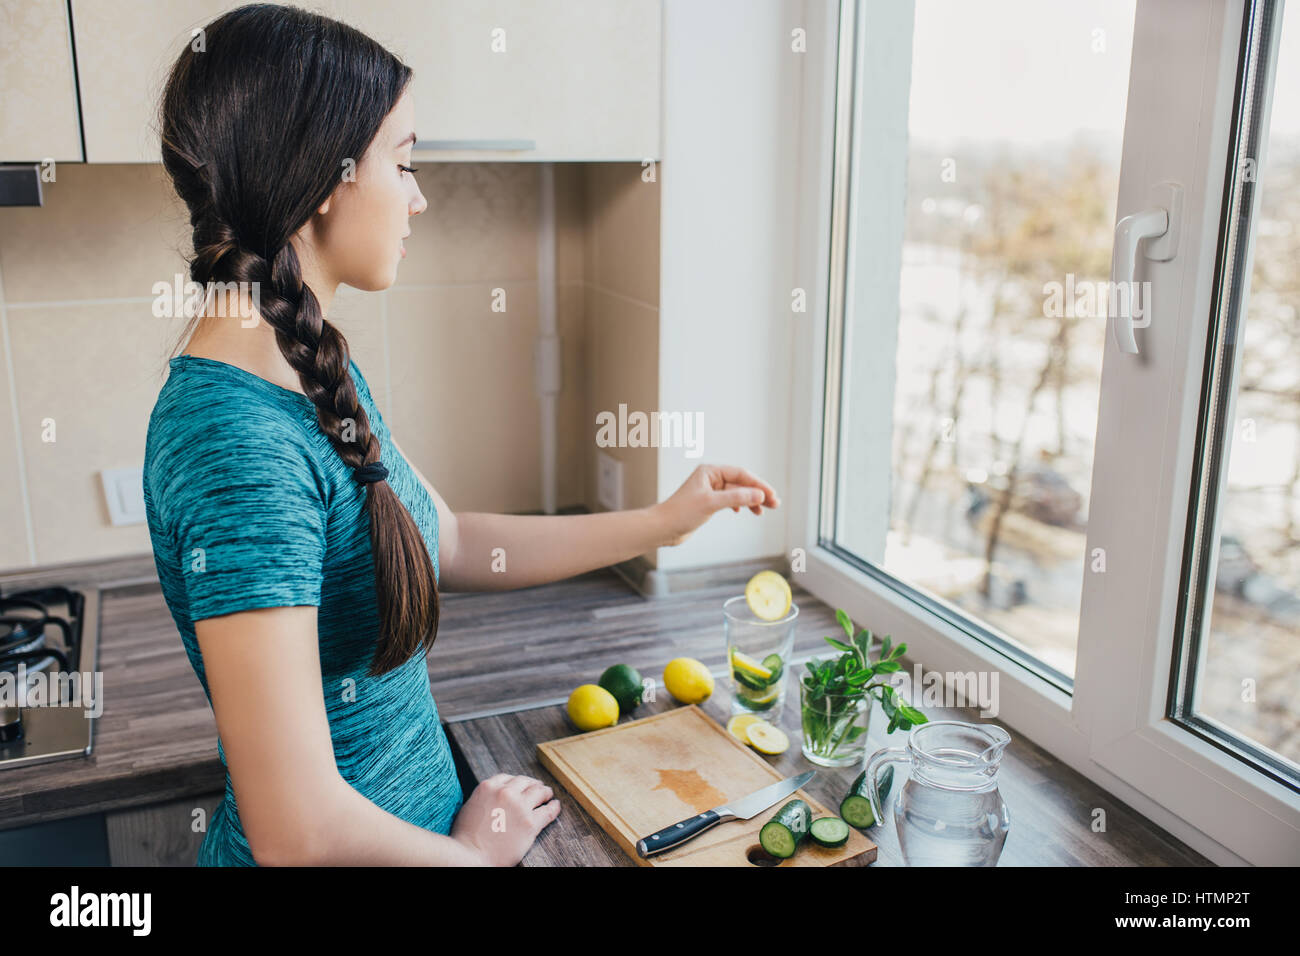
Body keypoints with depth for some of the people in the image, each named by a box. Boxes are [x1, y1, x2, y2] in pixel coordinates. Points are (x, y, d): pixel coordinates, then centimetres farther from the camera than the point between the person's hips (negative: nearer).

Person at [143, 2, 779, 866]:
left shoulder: (315, 371, 0)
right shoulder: (240, 440, -29)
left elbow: (451, 545, 11)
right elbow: (298, 831, -30)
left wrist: (661, 523, 10)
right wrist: (472, 851, -12)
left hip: (408, 821, 8)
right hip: (361, 847, -8)